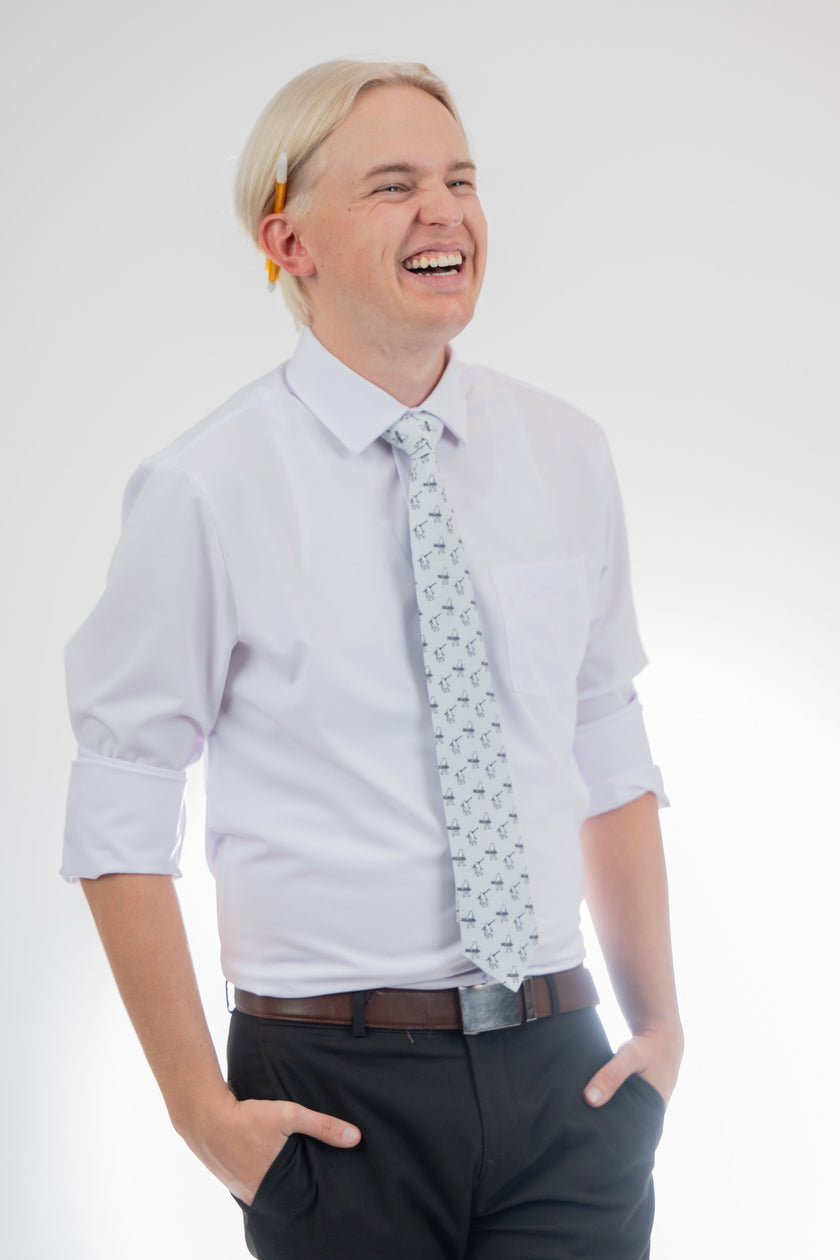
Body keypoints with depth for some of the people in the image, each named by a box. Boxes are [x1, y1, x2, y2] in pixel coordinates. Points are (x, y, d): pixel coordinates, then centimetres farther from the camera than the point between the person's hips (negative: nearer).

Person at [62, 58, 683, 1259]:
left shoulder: (567, 455, 5)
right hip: (337, 1097, -3)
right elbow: (118, 820, -6)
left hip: (560, 1071, 4)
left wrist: (659, 1024, 6)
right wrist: (201, 1106, -8)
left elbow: (612, 756, 11)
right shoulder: (207, 489, -8)